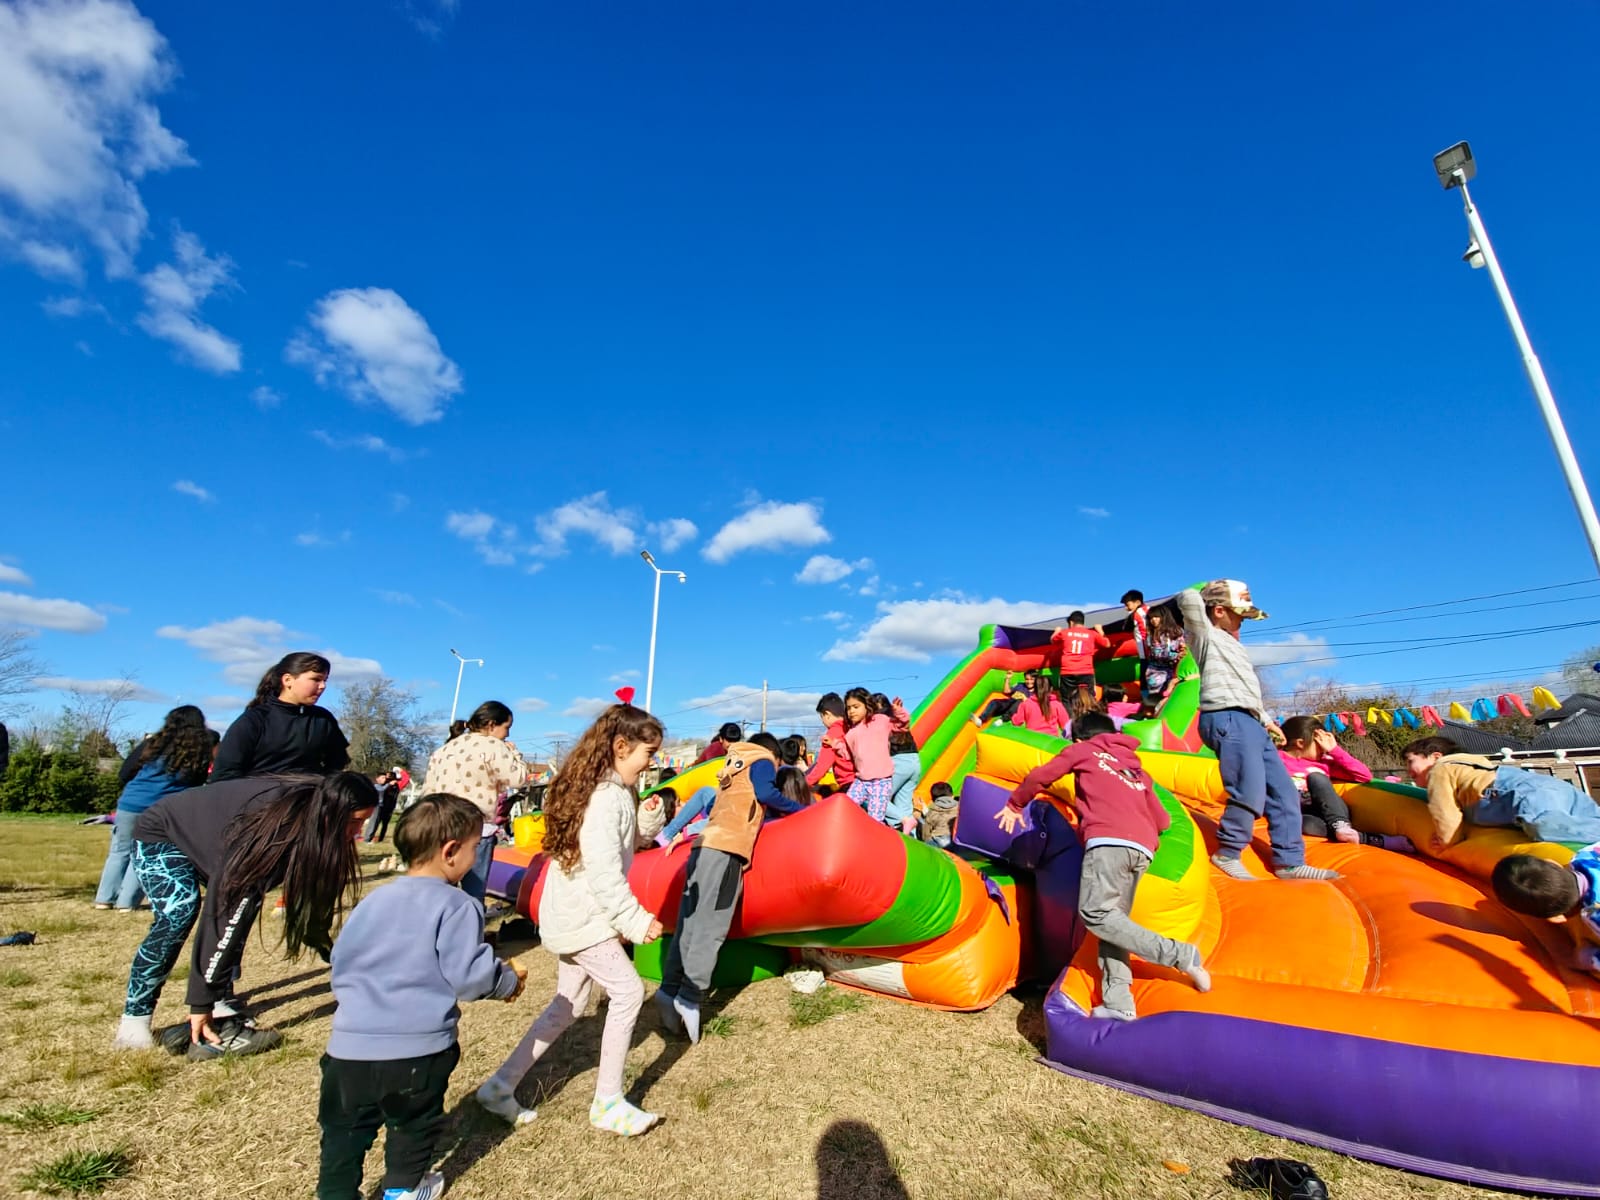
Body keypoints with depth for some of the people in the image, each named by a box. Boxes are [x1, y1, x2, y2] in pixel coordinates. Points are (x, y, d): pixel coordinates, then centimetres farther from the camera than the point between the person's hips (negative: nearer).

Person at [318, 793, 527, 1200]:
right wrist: (507, 980, 1)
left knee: (344, 1130, 20)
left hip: (351, 1044, 4)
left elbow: (340, 960, 14)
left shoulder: (372, 900, 5)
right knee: (416, 1122, 22)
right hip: (418, 1046, -4)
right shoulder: (455, 905, -15)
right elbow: (467, 974, -18)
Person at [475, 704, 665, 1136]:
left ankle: (501, 1086, 28)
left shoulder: (599, 788, 8)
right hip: (583, 918, -10)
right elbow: (604, 872, -26)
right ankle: (607, 1104, 11)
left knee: (568, 1005, 18)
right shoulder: (607, 797, -23)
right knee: (628, 991, -2)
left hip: (572, 914, 10)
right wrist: (637, 921, -21)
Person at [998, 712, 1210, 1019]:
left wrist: (1015, 805, 29)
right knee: (1112, 918, 6)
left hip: (1110, 839, -7)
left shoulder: (1083, 749, 18)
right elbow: (1162, 821, 28)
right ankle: (1118, 1002, -7)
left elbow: (1039, 776, 15)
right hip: (1143, 847, 7)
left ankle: (1180, 955, -13)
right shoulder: (1136, 769, 32)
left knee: (1095, 914, -10)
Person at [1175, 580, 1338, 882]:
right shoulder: (1207, 636, 1)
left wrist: (1266, 720, 30)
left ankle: (1289, 861, 14)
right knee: (1251, 794, -15)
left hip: (1249, 723, 10)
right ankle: (1226, 853, 1)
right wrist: (1207, 594, 6)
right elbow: (1188, 598, -16)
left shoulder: (1233, 645, 29)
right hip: (1228, 721, -10)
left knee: (1284, 792, 7)